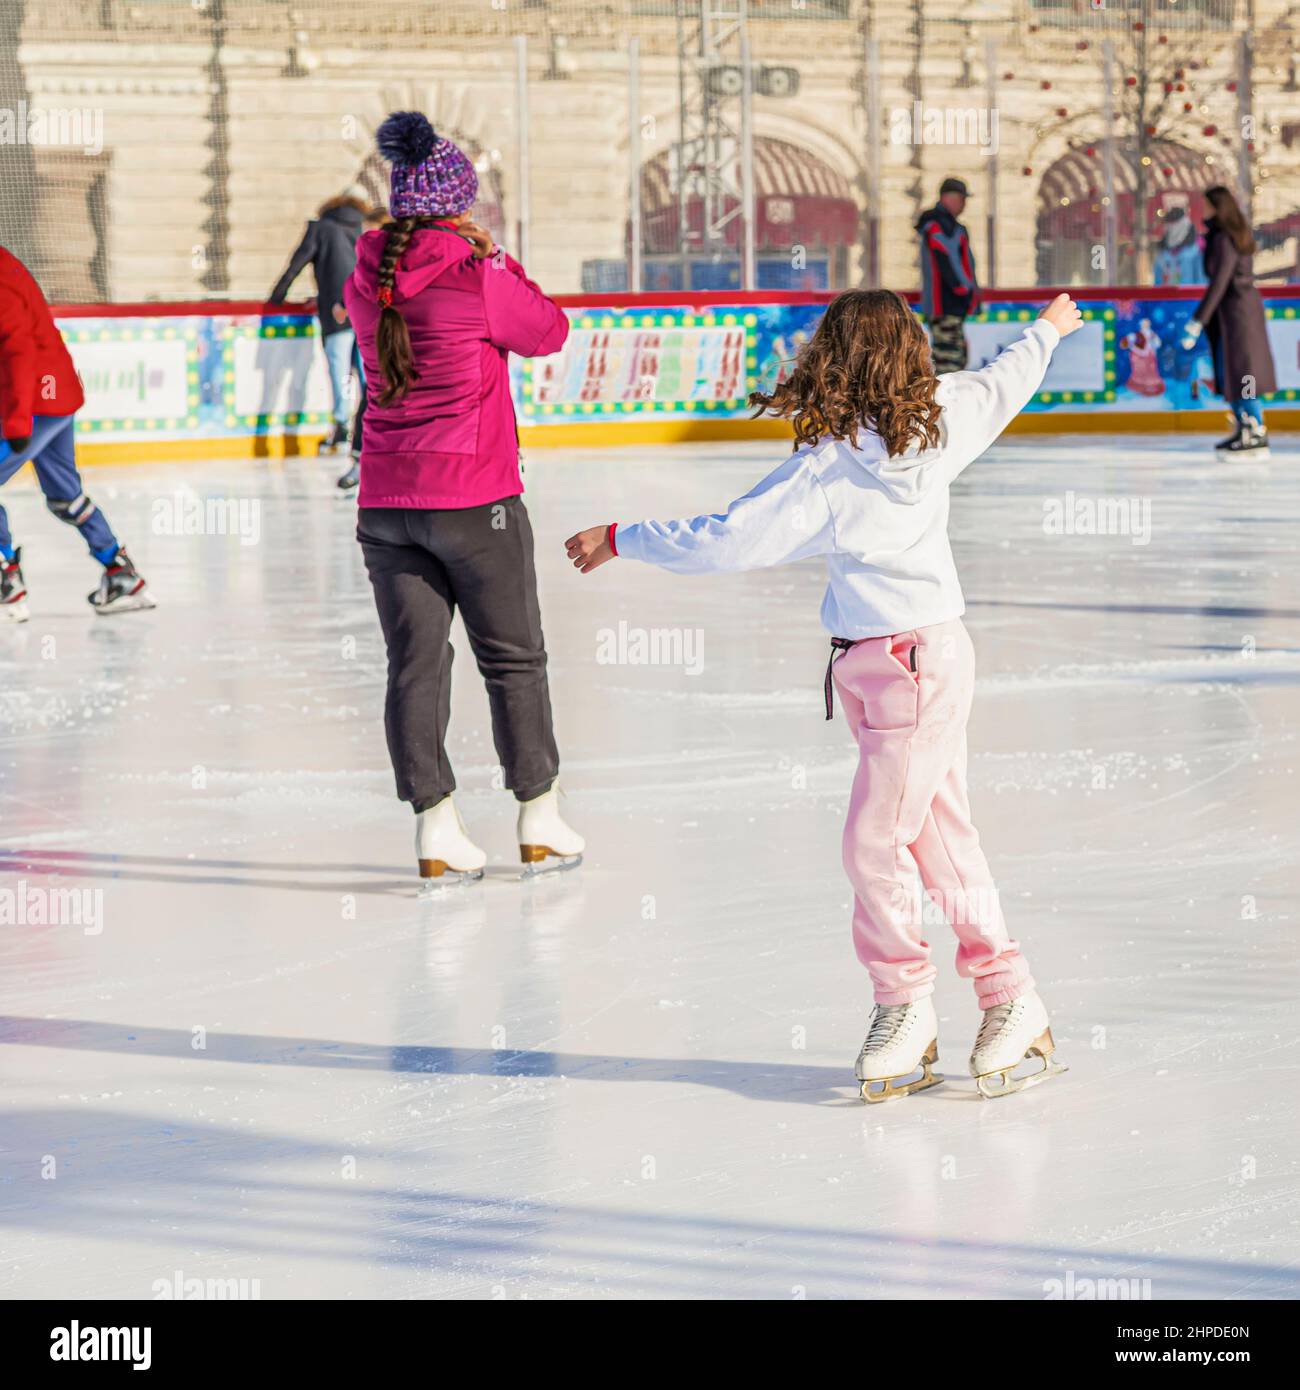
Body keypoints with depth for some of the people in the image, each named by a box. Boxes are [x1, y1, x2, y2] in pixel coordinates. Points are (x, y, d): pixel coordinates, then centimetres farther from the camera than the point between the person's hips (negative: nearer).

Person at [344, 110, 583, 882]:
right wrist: (496, 256, 8)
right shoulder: (478, 281, -13)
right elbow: (549, 331, 2)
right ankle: (540, 822, 18)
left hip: (386, 503, 4)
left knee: (415, 661, 6)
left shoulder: (368, 281, 1)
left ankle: (437, 828, 4)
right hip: (475, 499, -4)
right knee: (514, 658, 10)